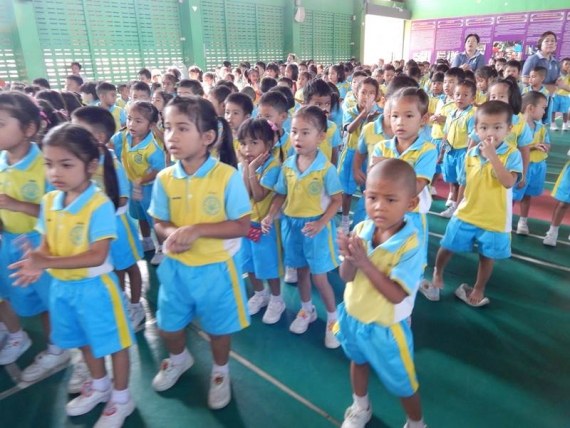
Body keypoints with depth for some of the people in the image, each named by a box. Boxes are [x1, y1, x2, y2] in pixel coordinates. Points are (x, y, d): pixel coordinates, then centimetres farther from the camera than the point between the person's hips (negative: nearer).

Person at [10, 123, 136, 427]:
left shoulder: (100, 204, -24)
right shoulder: (49, 202, -2)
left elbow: (97, 256, -26)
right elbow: (47, 244, 2)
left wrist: (48, 262, -34)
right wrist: (37, 261, -21)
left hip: (94, 286, -7)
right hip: (61, 285, 7)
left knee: (112, 342, 10)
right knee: (85, 340, 25)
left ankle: (121, 398, 32)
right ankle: (99, 385, 49)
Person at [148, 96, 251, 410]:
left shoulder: (227, 176, -19)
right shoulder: (164, 178, -7)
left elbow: (242, 226, -17)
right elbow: (159, 222, 3)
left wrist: (197, 229, -26)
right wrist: (171, 233, -20)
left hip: (216, 268, -3)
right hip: (176, 267, 4)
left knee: (217, 328, 16)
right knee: (168, 326, 20)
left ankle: (220, 373, 46)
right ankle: (179, 359, 55)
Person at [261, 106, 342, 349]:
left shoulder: (326, 168, -16)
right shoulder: (287, 166, -2)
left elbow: (337, 200, -11)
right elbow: (281, 195, 7)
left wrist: (321, 223, -23)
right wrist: (270, 216, -8)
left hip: (316, 225, -4)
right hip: (292, 223, 5)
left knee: (319, 277, 1)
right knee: (301, 272, 19)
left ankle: (333, 318, 25)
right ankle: (307, 310, 42)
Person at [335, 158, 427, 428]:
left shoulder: (410, 245, -28)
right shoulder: (361, 229, -12)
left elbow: (396, 295, -30)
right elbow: (347, 277, -11)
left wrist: (365, 263, -38)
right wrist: (350, 259, -33)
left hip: (385, 327, -5)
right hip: (353, 316, 6)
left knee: (401, 385, 16)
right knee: (358, 362, 30)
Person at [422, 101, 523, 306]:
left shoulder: (512, 154, -15)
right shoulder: (471, 154, -3)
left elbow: (508, 182, -30)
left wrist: (492, 155, -32)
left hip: (494, 219, -2)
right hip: (465, 214, 3)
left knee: (487, 256, 16)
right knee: (447, 248, 12)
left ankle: (478, 290, 37)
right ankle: (437, 275, 38)